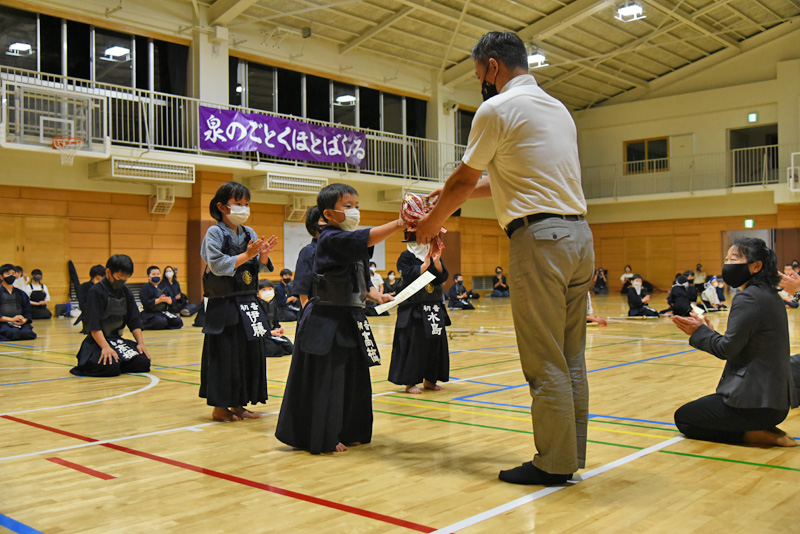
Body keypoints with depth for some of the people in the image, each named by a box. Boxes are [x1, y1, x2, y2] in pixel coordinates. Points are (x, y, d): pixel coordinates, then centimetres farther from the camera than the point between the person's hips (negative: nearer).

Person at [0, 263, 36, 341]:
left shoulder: (21, 294, 18)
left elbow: (27, 311, 14)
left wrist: (24, 320, -8)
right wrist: (11, 319, -16)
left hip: (20, 323, 4)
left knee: (27, 333, -30)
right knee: (14, 333, -36)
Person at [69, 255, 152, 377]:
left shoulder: (126, 292, 9)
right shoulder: (96, 292, -11)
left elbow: (134, 321, 10)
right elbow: (93, 325, -17)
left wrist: (141, 343, -4)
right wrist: (105, 347, -27)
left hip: (118, 339, 6)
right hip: (98, 341, -6)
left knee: (143, 362, -16)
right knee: (110, 368, -32)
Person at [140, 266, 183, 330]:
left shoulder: (162, 287, 13)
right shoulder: (145, 288, -8)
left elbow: (171, 301, 12)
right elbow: (145, 303, -19)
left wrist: (169, 300, -13)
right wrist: (159, 300, -24)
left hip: (163, 312, 6)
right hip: (150, 314, -6)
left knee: (178, 322, -9)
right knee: (161, 321, -35)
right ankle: (144, 325, -5)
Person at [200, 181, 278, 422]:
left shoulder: (250, 233, 10)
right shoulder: (215, 233, -7)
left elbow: (260, 268, 11)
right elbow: (217, 265, -17)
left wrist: (263, 255, -9)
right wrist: (247, 255, -20)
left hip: (248, 303, 6)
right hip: (224, 305, -6)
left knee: (250, 352, 9)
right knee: (224, 354, -1)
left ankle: (238, 404, 21)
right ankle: (219, 407, 12)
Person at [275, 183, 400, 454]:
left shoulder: (351, 245, 14)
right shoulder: (331, 239, -15)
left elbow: (362, 282, 21)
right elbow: (365, 238, -32)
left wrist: (377, 296, 3)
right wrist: (398, 223, -40)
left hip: (350, 319, 9)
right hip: (326, 321, -9)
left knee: (352, 377, 14)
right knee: (324, 379, -1)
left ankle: (347, 432, 27)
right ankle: (321, 438, 10)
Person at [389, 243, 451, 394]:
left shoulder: (433, 255, 11)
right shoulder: (406, 256, -3)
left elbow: (442, 278, 1)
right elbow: (408, 277, -16)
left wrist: (437, 261, -15)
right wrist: (425, 264, -21)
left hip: (434, 306, 5)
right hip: (413, 307, -5)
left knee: (435, 341, 6)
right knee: (413, 343, -6)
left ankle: (429, 379, 19)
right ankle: (409, 382, 2)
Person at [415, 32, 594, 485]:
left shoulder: (498, 109, -4)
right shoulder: (558, 108, 21)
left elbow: (464, 180, 2)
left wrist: (433, 222, 17)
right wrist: (459, 191, 29)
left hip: (540, 238, -9)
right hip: (579, 232, 9)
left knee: (545, 362, -2)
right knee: (571, 358, 12)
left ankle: (554, 464, 5)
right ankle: (572, 454, 20)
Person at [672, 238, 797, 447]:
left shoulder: (747, 299, -19)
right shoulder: (770, 296, 11)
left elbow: (727, 349, -18)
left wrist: (700, 331, -2)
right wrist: (707, 332, 11)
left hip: (756, 401, -10)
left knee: (683, 418, 6)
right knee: (692, 413, 25)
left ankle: (757, 435, -4)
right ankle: (764, 430, 10)